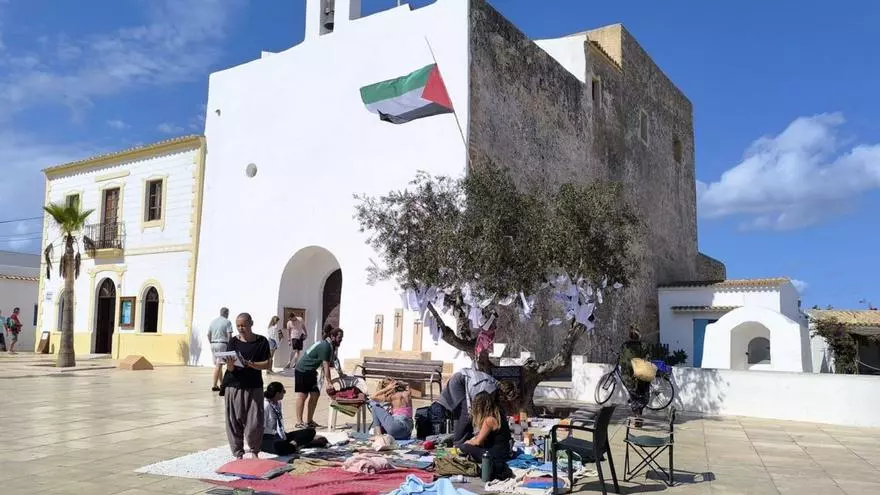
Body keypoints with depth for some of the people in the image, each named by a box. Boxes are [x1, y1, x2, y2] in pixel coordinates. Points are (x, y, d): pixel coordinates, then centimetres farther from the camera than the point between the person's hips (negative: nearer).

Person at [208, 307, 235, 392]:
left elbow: (208, 334, 12)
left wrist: (211, 343, 19)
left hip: (213, 344, 6)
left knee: (217, 364, 14)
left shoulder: (213, 321, 12)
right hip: (222, 344, -6)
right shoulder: (227, 322, -6)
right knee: (219, 365, -7)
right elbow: (229, 335, -12)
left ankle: (221, 383, 21)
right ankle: (215, 386, -9)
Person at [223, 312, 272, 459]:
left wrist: (250, 364, -18)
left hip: (254, 386, -1)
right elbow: (230, 368, -1)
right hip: (234, 385, 1)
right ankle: (238, 454, 16)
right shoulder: (233, 341, 1)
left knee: (255, 422, -2)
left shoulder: (261, 341, 0)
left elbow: (267, 364, -3)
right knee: (234, 421, 3)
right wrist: (230, 364, -24)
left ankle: (254, 451, 20)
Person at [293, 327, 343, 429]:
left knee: (315, 394, 5)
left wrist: (327, 381, 8)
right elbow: (326, 366, -22)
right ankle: (299, 423, -2)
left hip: (310, 372, 9)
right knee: (302, 395, -7)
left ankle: (309, 421, 13)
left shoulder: (329, 345, 8)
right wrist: (329, 383, -21)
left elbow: (323, 365, 11)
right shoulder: (325, 346, -22)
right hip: (302, 370, -9)